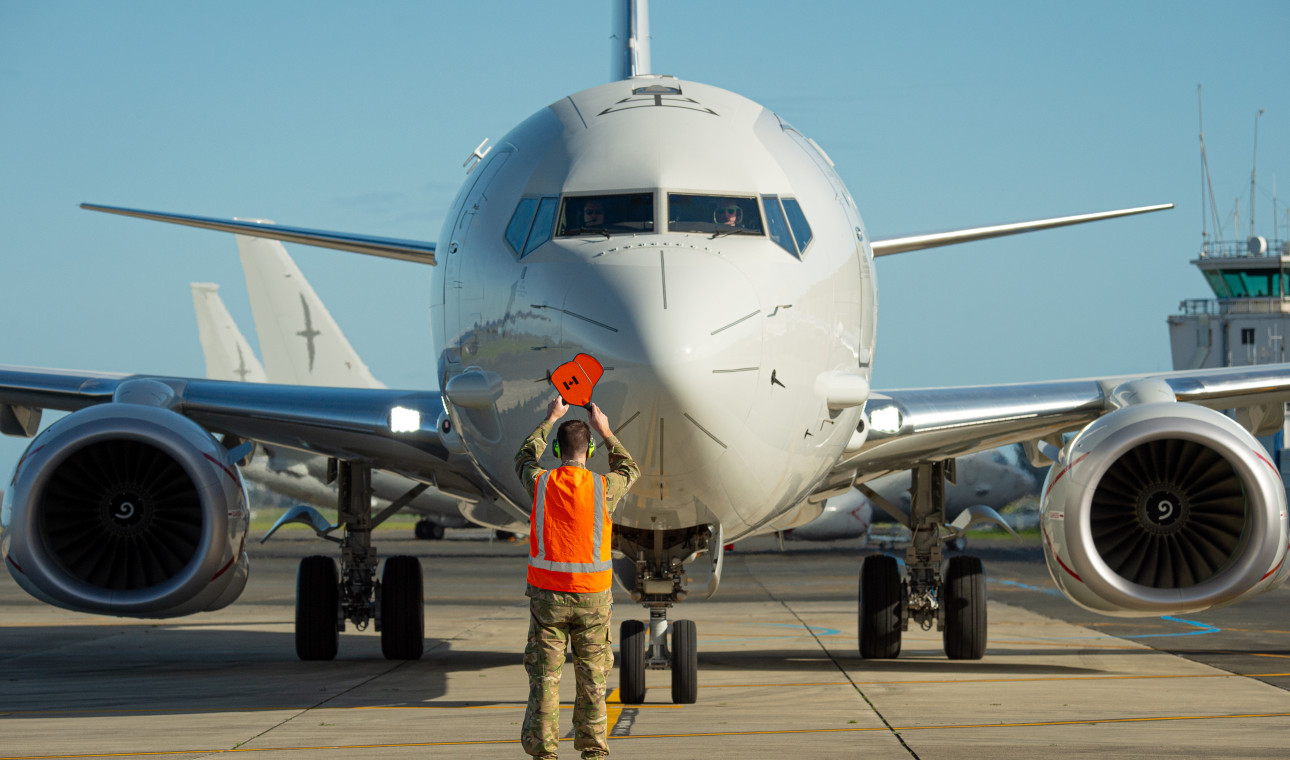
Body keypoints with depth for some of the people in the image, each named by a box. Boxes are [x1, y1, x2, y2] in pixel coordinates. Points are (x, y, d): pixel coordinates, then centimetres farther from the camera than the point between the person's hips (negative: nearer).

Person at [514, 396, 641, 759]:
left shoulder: (540, 483, -6)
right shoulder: (602, 488, -9)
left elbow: (524, 459, 20)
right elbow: (629, 471, 17)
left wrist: (550, 419, 29)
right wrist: (606, 432, 24)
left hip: (547, 594, 0)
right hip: (591, 597, 0)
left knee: (544, 677, 4)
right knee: (591, 678, 7)